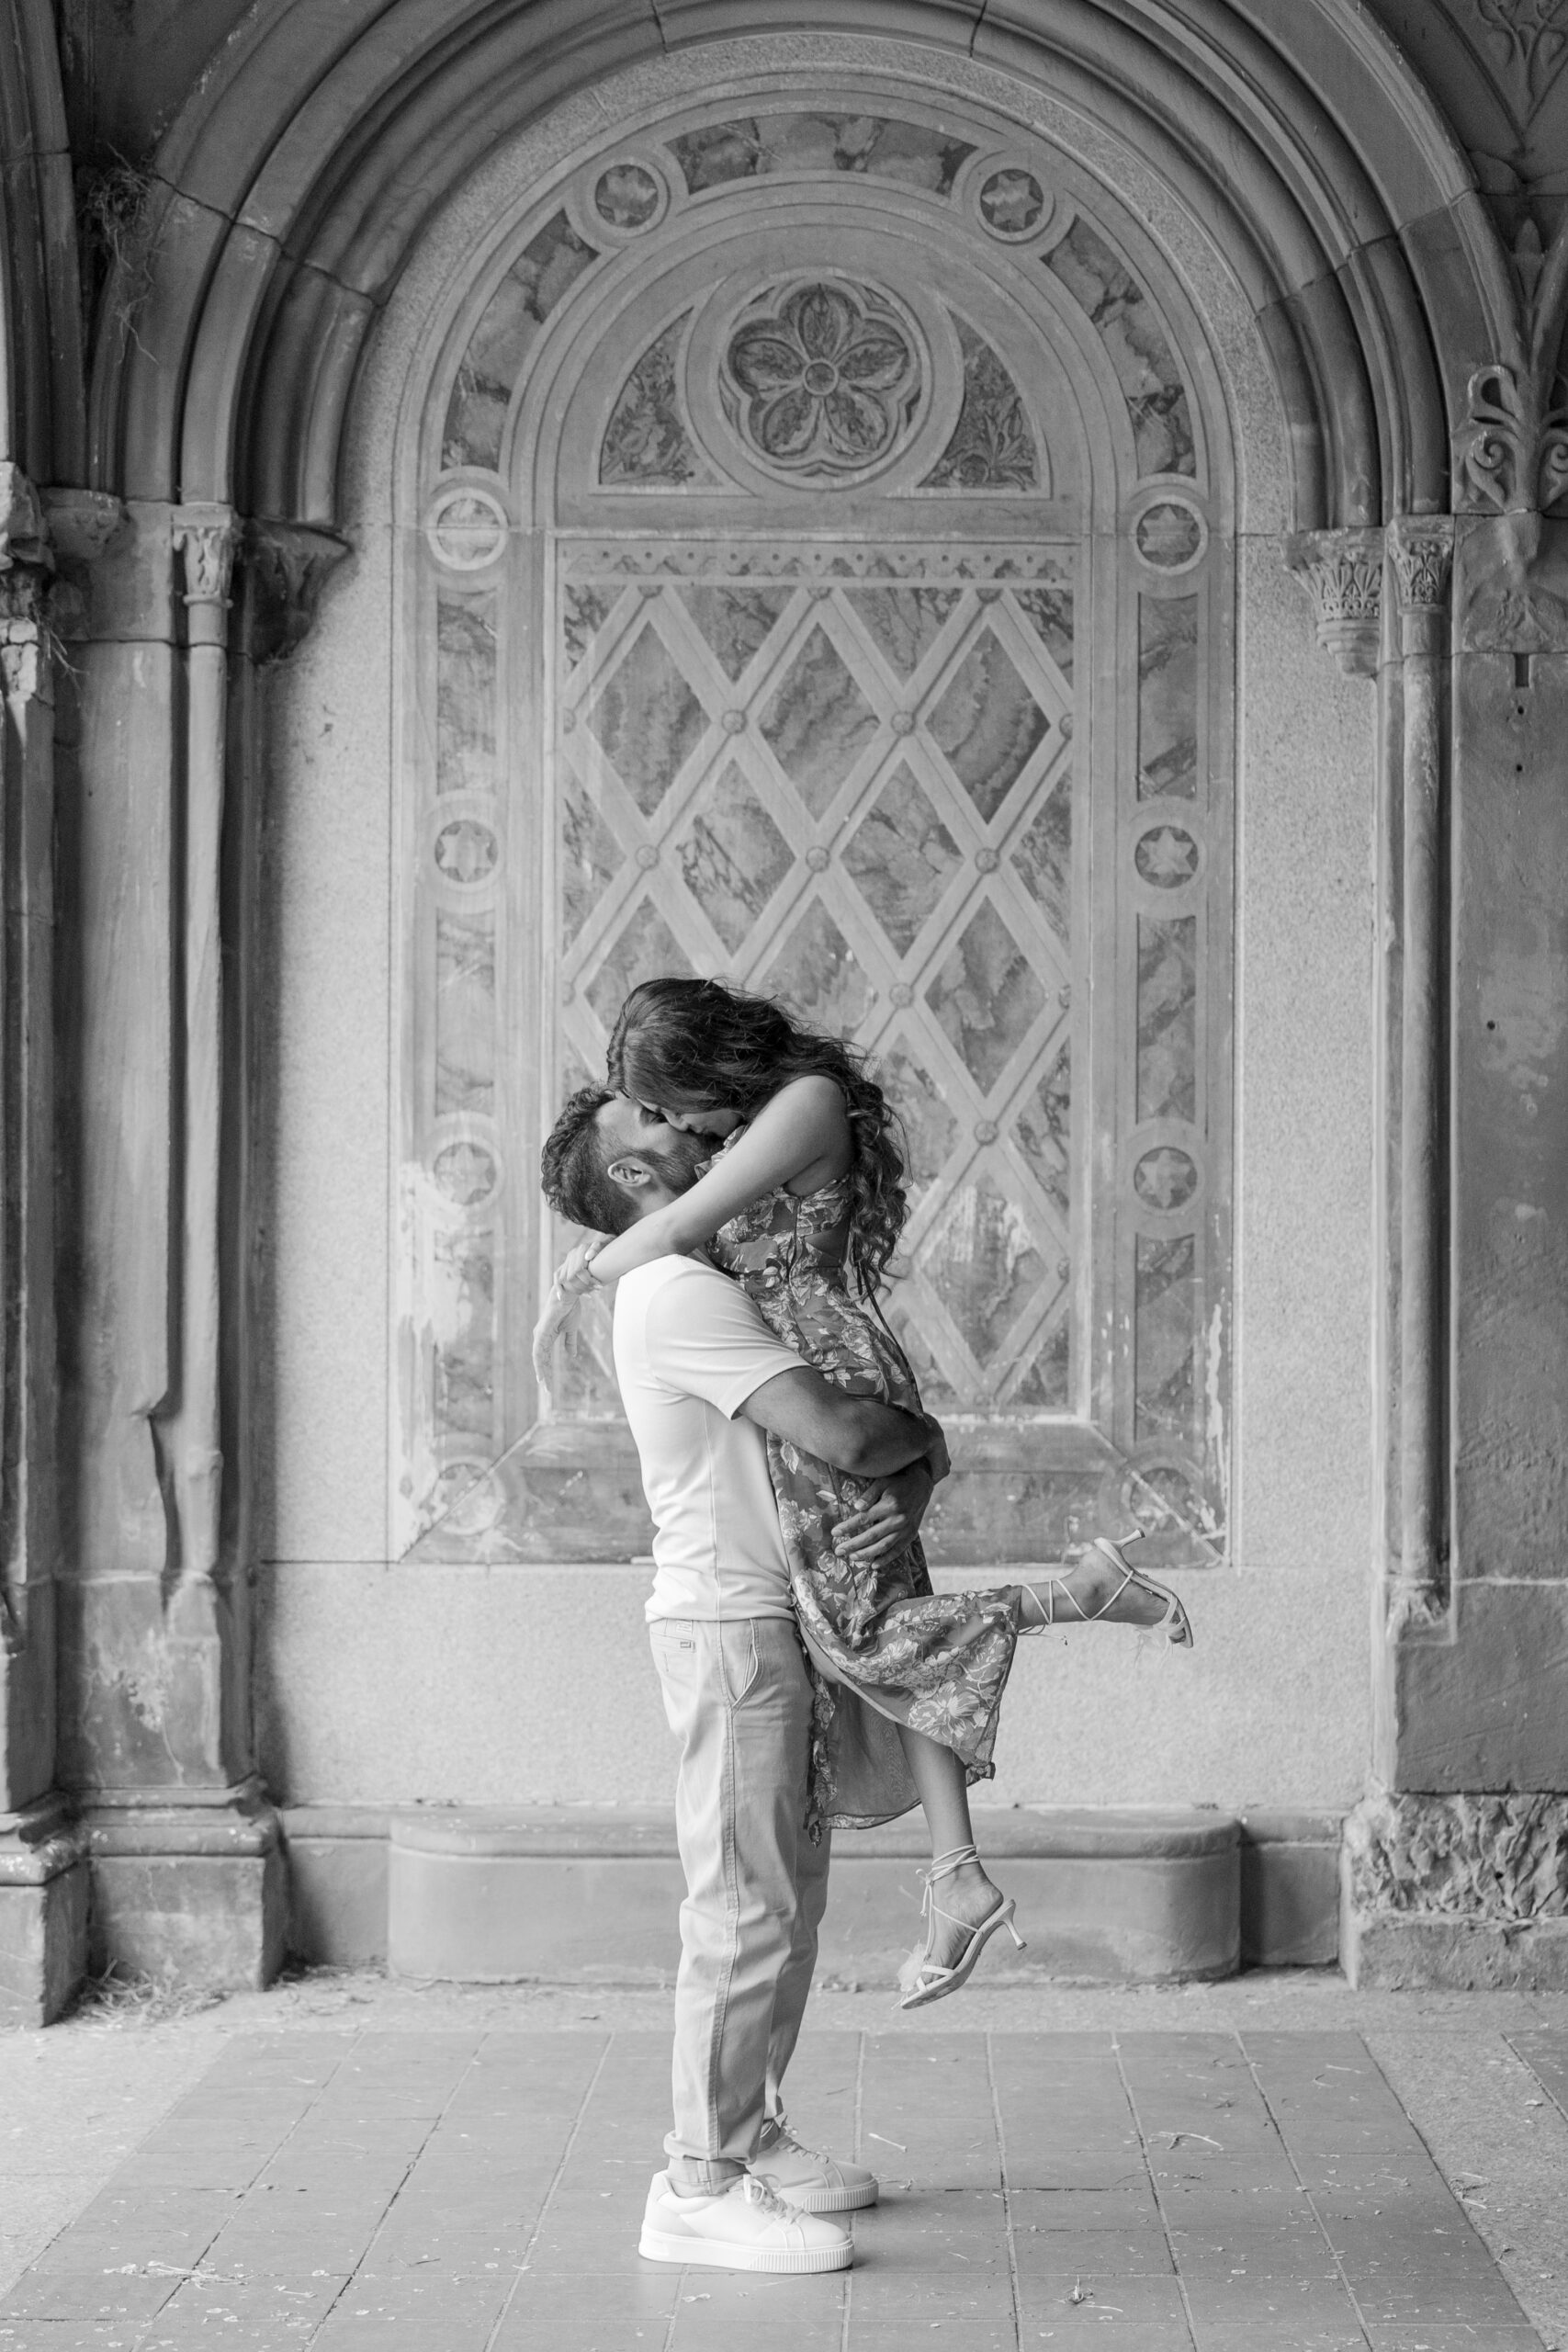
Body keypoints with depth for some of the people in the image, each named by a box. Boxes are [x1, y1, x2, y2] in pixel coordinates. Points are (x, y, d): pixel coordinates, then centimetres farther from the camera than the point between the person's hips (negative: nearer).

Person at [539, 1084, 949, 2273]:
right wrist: (922, 1438, -3)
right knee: (747, 1906, -8)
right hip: (728, 1623, -10)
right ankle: (702, 2185, -3)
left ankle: (752, 2138, 24)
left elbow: (885, 1432, 16)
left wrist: (907, 1489, -7)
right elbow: (841, 1434, -24)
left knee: (789, 1895, 15)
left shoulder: (719, 1287, 17)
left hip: (772, 1619, 10)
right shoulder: (679, 1292, -15)